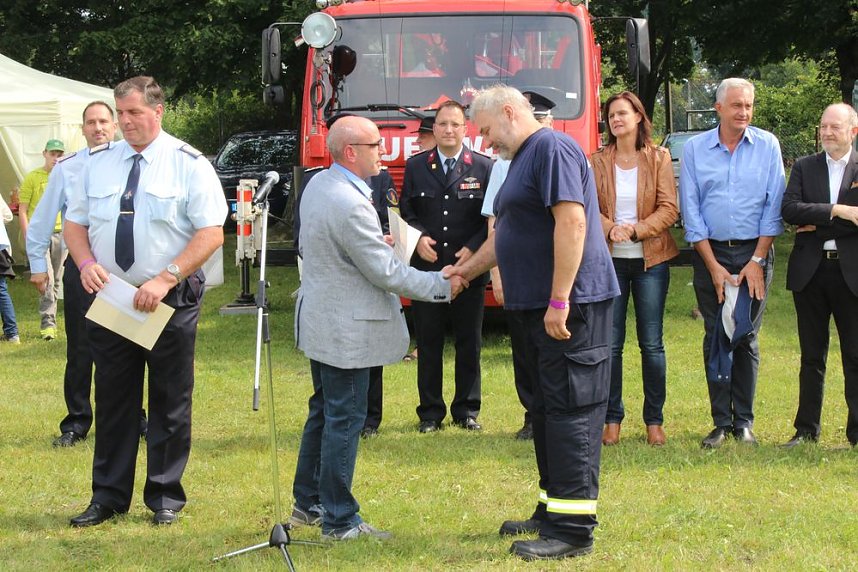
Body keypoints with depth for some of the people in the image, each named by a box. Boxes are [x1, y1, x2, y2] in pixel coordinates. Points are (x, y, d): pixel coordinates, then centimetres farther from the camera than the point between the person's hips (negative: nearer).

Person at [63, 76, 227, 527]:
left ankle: (165, 497, 16)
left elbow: (211, 234, -11)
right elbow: (75, 222, 12)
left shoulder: (189, 165, -6)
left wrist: (165, 279, -21)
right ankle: (108, 497, 17)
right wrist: (86, 262, -9)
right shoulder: (99, 163, 7)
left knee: (170, 401, 5)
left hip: (169, 302, -3)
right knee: (112, 400, 8)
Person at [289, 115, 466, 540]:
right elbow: (386, 273, -21)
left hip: (320, 320, 10)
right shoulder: (351, 205, -26)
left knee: (323, 412, 19)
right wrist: (441, 285, -10)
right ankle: (339, 521, 5)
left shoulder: (318, 185, 4)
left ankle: (307, 503, 29)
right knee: (344, 419, -2)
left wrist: (373, 244, 20)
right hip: (346, 329, -10)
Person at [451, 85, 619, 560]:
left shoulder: (552, 148, -12)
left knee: (569, 412, -9)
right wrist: (466, 270, 28)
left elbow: (572, 222, -22)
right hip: (538, 306, 10)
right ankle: (552, 510, 24)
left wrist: (559, 302, -25)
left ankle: (572, 529, -8)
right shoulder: (523, 158, 20)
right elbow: (507, 234, 31)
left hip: (571, 304, -10)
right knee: (547, 411, 15)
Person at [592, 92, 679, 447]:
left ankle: (654, 421, 10)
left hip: (650, 260, -1)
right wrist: (610, 229, -18)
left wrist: (636, 229, -17)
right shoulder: (598, 162, 6)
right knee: (610, 343, 2)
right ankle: (612, 419, 10)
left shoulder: (659, 158, 2)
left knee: (652, 343, 2)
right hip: (609, 260, 1)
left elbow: (668, 210, -4)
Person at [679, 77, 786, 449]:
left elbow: (774, 206, 0)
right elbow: (690, 211, 1)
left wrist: (757, 261, -7)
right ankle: (721, 422, 7)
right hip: (710, 253, 0)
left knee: (747, 338, 3)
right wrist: (714, 267, -5)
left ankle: (744, 422, 9)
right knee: (715, 338, 1)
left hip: (755, 253, 0)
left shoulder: (767, 146, 2)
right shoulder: (695, 149, 2)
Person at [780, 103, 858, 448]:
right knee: (812, 355, 9)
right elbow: (789, 210, -7)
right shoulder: (804, 167, 9)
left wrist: (818, 225, -11)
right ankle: (807, 429, 16)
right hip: (810, 272, 2)